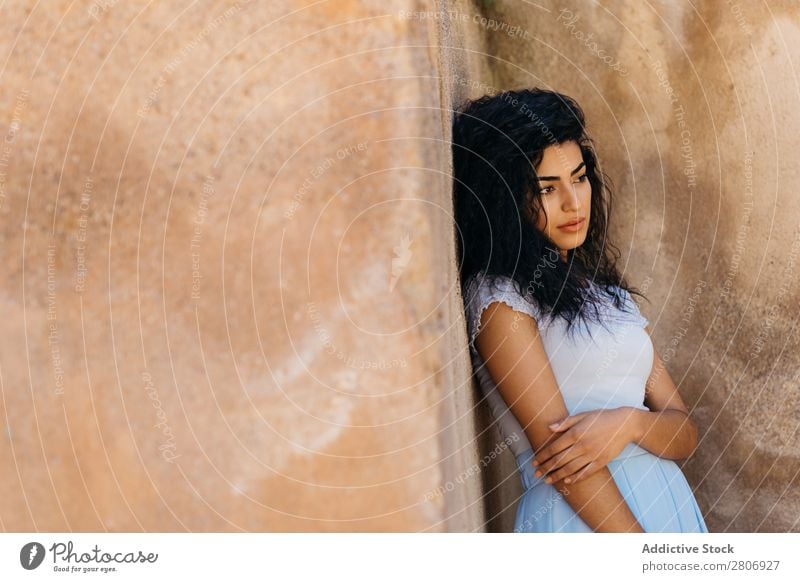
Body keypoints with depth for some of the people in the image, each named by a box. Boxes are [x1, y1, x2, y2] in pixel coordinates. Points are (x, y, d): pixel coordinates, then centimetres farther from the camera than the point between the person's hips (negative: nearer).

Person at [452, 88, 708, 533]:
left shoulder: (608, 292, 10)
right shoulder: (499, 296, -10)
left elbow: (685, 433, 5)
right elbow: (553, 444, -16)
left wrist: (628, 423, -16)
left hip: (671, 502, 6)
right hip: (583, 518, -6)